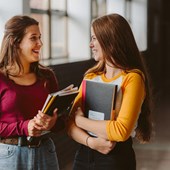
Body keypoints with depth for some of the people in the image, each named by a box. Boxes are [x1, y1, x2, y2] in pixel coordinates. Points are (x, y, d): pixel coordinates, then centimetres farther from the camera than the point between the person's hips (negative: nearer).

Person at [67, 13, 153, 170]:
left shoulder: (132, 78, -12)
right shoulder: (91, 77, 6)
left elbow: (121, 131, -22)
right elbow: (71, 122, 1)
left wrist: (80, 120, -12)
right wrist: (90, 141, -17)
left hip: (116, 157, -5)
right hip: (84, 154, 5)